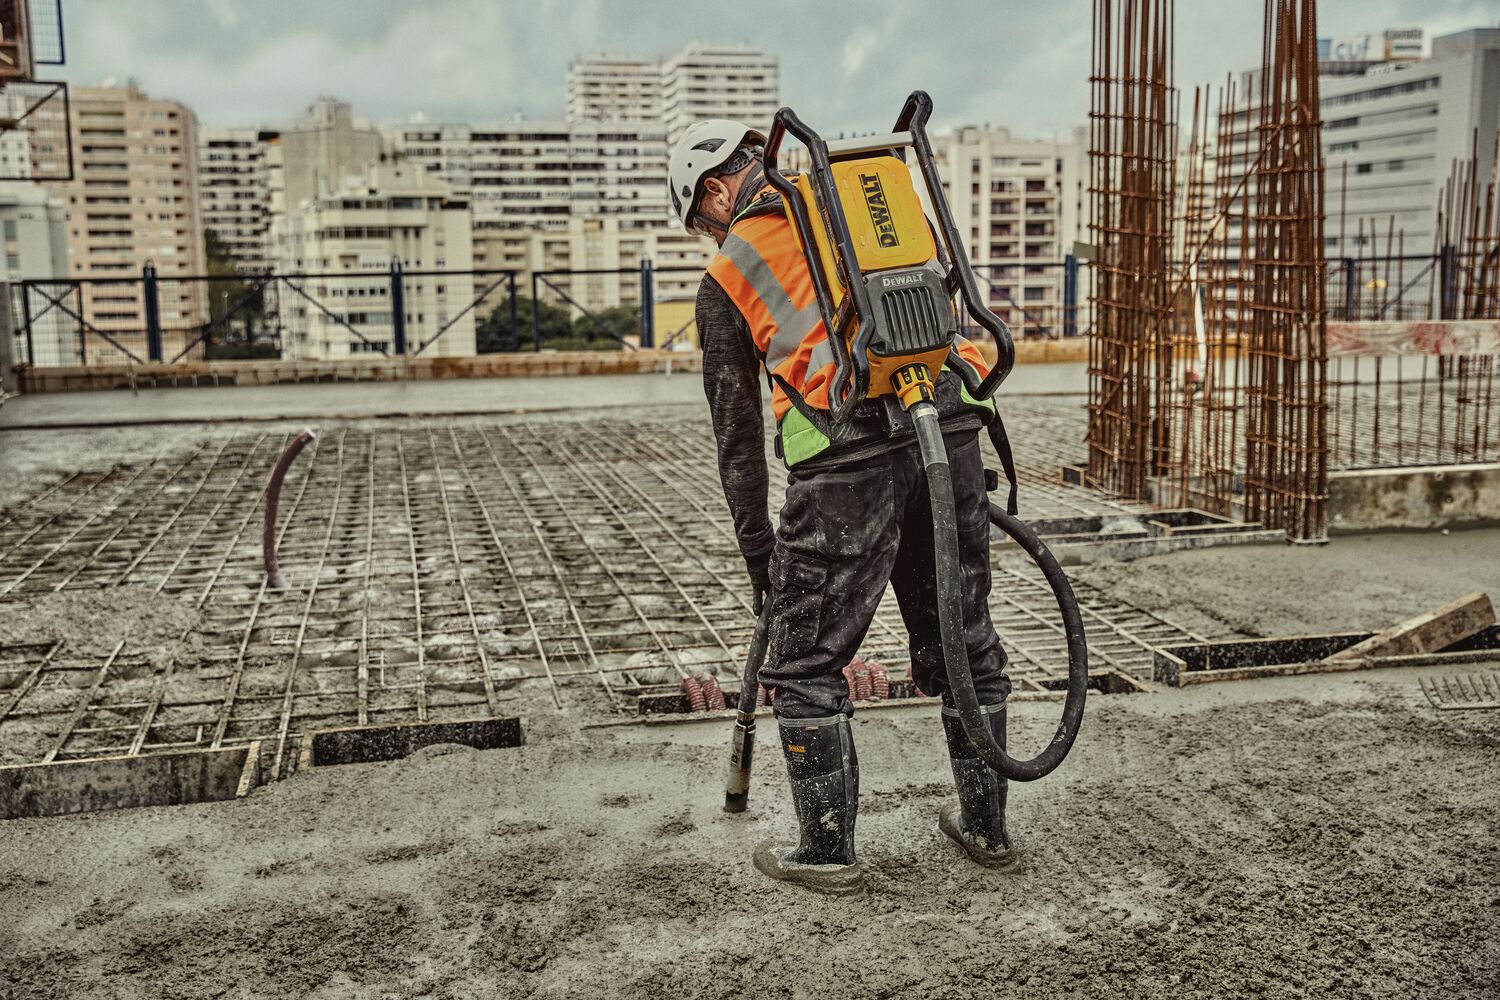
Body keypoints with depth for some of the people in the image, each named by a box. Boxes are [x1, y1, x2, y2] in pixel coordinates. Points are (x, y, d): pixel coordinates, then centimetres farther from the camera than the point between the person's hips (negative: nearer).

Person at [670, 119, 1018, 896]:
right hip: (949, 424, 5)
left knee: (806, 662, 10)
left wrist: (759, 560, 22)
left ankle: (827, 850, 17)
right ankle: (986, 827, 31)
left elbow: (737, 436, 14)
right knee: (963, 642, 19)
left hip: (848, 452, -5)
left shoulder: (727, 278, 13)